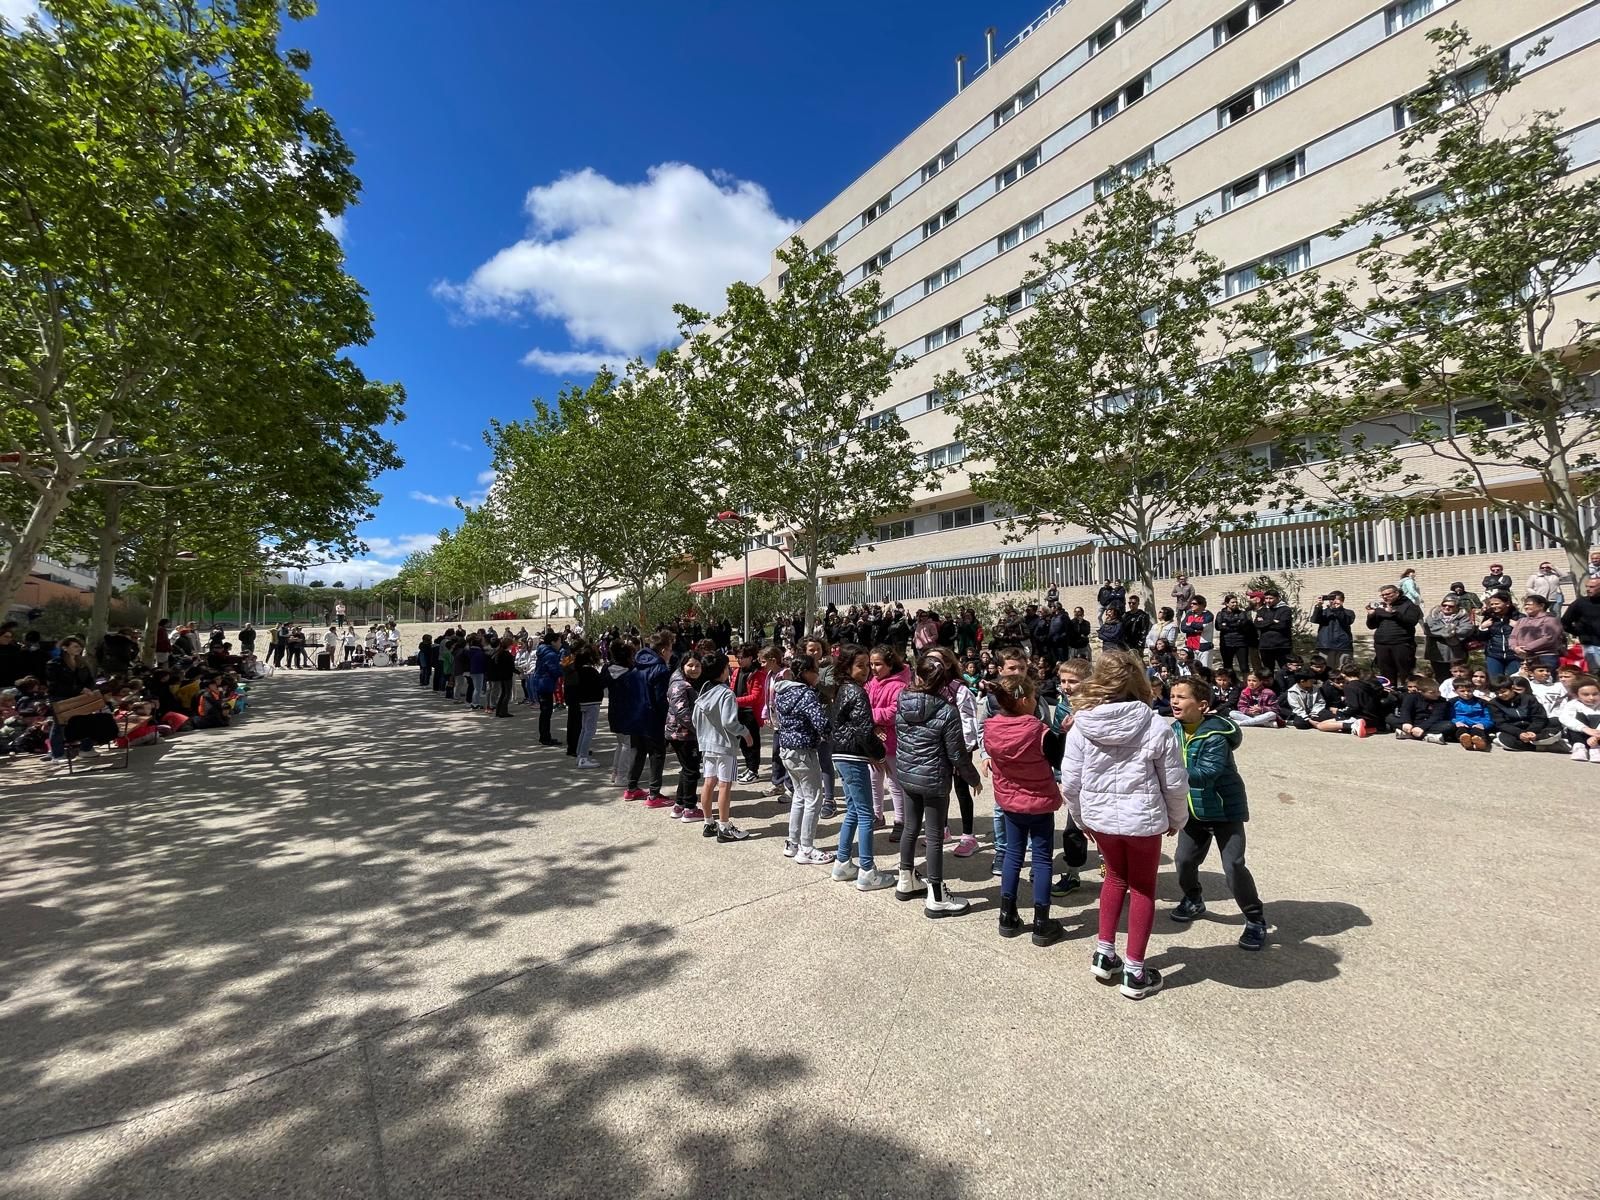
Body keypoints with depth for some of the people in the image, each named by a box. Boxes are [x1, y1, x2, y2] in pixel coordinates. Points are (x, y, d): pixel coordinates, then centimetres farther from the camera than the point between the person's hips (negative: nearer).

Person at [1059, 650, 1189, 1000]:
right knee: (1143, 888, 16)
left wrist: (1082, 819, 12)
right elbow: (1175, 783, -6)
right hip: (1142, 818, -2)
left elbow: (1070, 782, -5)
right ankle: (1135, 974, 23)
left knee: (1116, 877, 25)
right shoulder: (1156, 726, -13)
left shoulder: (1081, 725, -9)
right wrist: (1176, 820, 13)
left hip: (1099, 816, 2)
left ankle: (1104, 955, 29)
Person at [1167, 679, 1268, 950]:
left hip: (1225, 810, -6)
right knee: (1184, 860, 9)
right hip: (1194, 811, 6)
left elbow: (1206, 775, -35)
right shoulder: (1175, 729, -4)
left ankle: (1256, 920, 15)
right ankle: (1193, 900, 36)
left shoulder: (1215, 736, -26)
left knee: (1233, 866, -7)